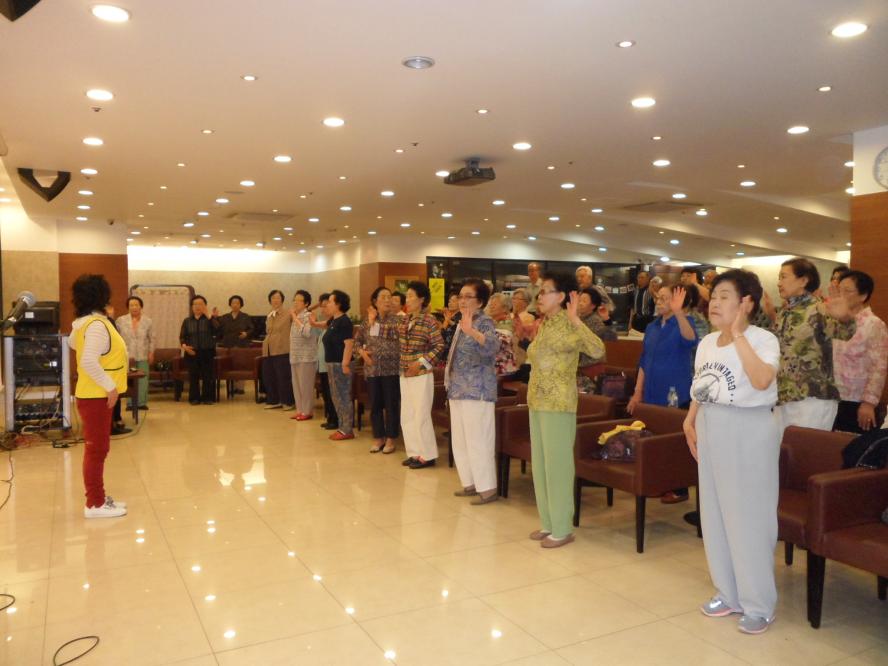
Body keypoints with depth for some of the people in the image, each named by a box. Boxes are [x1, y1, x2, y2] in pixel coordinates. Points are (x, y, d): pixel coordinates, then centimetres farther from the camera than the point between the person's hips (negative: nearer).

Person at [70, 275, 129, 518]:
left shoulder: (84, 322, 10)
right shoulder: (97, 325, -21)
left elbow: (73, 342, 32)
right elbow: (88, 362, -32)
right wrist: (110, 386, -25)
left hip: (93, 394, 10)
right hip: (95, 396, -10)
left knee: (96, 448, 15)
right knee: (97, 449, -3)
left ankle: (98, 498, 24)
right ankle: (95, 504, 5)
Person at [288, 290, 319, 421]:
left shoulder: (308, 316, -11)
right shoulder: (296, 317, 13)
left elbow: (307, 332, -29)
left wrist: (295, 318, -22)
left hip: (306, 356, -8)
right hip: (295, 356, 9)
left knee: (306, 385, -3)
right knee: (296, 384, 12)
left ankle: (307, 411, 5)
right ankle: (300, 409, 20)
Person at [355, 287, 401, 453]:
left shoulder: (397, 320, -4)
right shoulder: (367, 320, 7)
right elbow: (357, 339, 15)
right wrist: (362, 351, -3)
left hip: (391, 369, -3)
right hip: (372, 369, 3)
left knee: (391, 404, 3)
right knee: (375, 404, 10)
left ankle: (390, 439, 14)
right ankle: (378, 437, 22)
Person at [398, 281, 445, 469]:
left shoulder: (429, 321, -11)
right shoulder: (404, 320, 9)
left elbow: (439, 346, -13)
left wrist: (421, 362, -18)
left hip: (421, 374, -7)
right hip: (404, 374, 7)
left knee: (421, 415, -2)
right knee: (407, 416, 10)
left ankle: (428, 455, 8)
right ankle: (414, 453, 21)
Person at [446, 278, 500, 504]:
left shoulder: (485, 322, -11)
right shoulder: (462, 322, 14)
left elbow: (492, 345, -34)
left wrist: (471, 330, -49)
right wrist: (450, 383, 21)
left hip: (477, 392, -9)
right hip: (458, 391, 9)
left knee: (478, 442, -5)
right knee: (460, 441, 14)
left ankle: (488, 488, 4)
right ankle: (471, 483, 25)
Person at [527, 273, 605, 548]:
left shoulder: (568, 326, -14)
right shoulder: (543, 325, 11)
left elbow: (598, 350, -31)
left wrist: (576, 319, -33)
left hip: (559, 404, -9)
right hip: (537, 402, 9)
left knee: (558, 464, -1)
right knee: (540, 463, 14)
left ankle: (562, 528, 11)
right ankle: (548, 522, 27)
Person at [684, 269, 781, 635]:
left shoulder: (763, 339, -14)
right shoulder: (706, 343, 7)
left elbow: (762, 380, -32)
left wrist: (738, 335, -28)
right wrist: (690, 421, 8)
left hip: (749, 432, -7)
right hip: (711, 430, 7)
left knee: (748, 516, 1)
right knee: (715, 513, 14)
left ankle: (759, 604, 17)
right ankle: (728, 592, 30)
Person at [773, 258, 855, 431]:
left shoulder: (818, 310, -11)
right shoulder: (782, 312, 11)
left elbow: (844, 332, -33)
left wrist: (845, 317, -52)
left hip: (813, 400, -7)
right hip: (782, 398, 7)